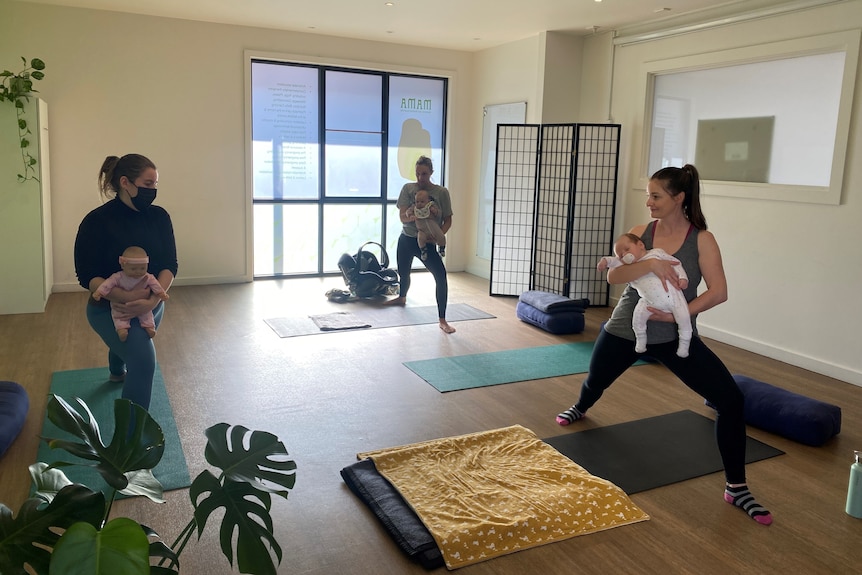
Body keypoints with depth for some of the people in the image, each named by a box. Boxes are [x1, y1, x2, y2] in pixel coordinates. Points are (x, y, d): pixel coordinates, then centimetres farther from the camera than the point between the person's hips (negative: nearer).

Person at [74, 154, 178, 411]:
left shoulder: (158, 216, -8)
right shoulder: (97, 221, -19)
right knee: (144, 359, -27)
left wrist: (152, 300, -28)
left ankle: (118, 373, 69)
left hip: (151, 305, 5)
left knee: (129, 346, 33)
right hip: (109, 308, -5)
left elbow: (170, 264, -11)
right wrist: (126, 297, -33)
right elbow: (86, 276, -19)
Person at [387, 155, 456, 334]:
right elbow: (402, 217, -10)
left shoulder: (441, 192, -7)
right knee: (403, 273, 21)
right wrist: (413, 216, -33)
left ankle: (442, 320, -18)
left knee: (441, 276, -23)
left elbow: (448, 220, -3)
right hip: (406, 239, 3)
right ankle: (402, 297, 57)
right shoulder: (407, 188, -3)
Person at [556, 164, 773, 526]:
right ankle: (581, 408, 65)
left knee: (731, 399, -15)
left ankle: (736, 488, 2)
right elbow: (613, 276, -15)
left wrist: (678, 314, -26)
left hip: (675, 337, -2)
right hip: (625, 330, 2)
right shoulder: (640, 233, -4)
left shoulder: (702, 239, -10)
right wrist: (651, 263, -31)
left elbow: (719, 292, -15)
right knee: (595, 380, 24)